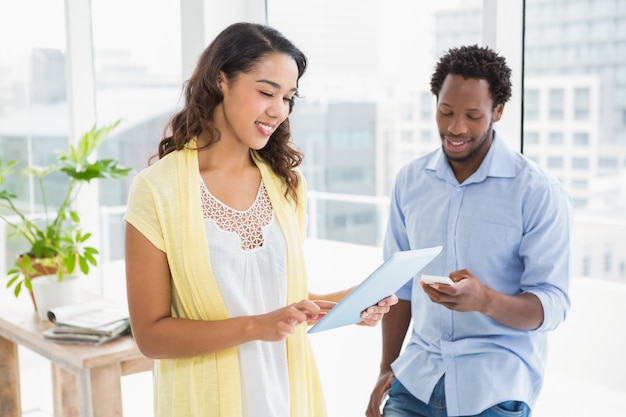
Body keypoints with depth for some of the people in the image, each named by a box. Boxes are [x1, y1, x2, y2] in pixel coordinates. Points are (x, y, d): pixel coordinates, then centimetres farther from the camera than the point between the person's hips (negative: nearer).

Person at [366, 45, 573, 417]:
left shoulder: (540, 193, -12)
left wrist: (485, 299, -33)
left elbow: (553, 305, -14)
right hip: (417, 377, 4)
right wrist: (387, 368, 9)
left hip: (497, 386, -3)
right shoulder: (410, 180, 2)